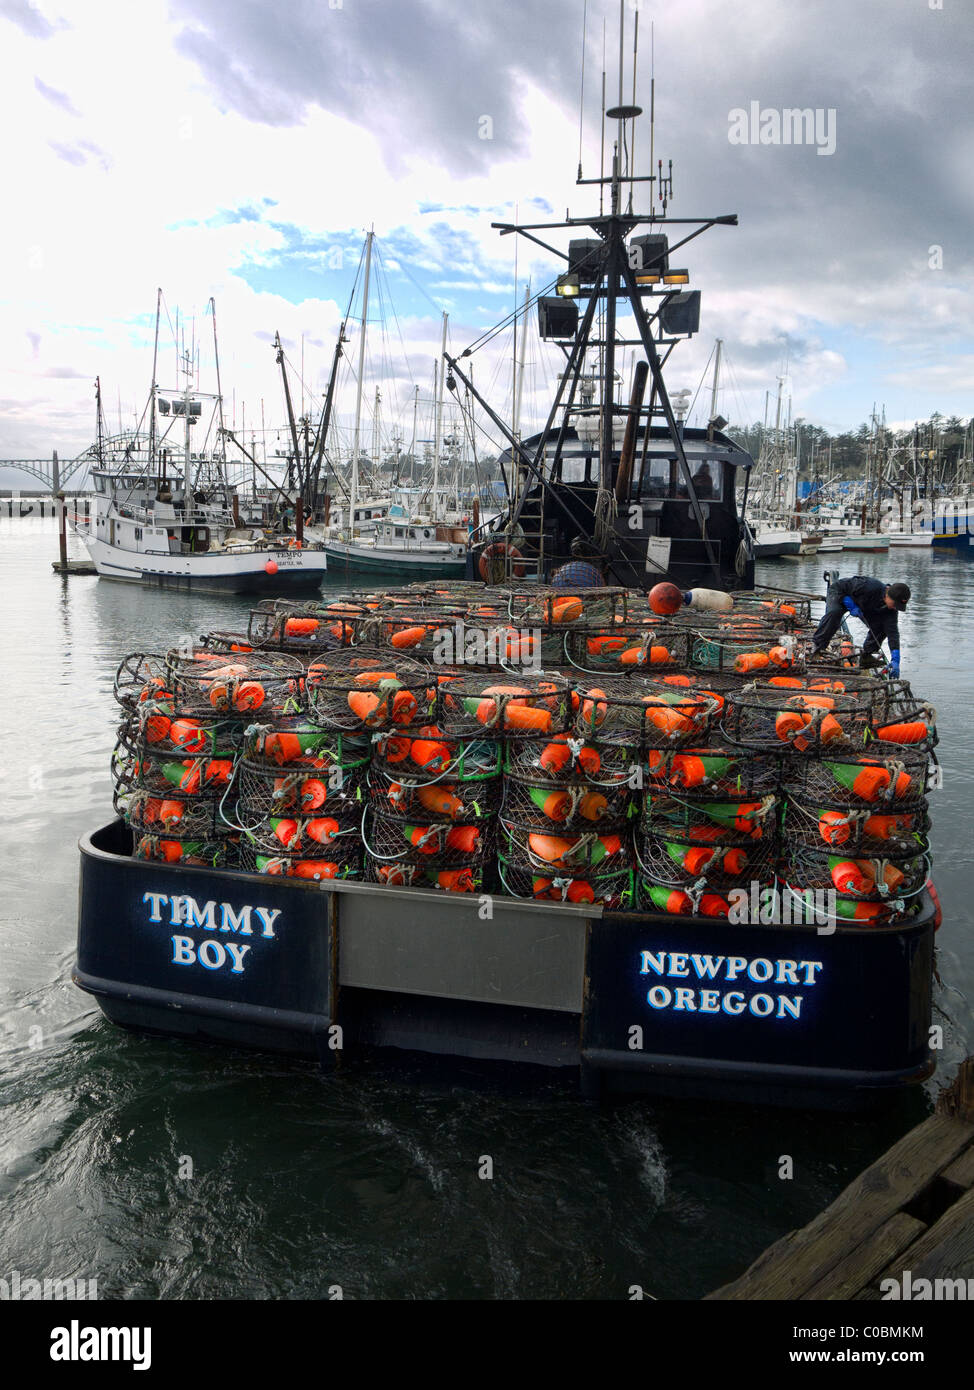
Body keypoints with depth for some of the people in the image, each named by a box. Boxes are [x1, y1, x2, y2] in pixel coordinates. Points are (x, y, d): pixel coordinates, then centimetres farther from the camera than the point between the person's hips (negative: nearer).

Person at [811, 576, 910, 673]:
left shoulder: (891, 609, -22)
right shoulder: (871, 587, -41)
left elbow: (893, 633, -27)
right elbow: (842, 586, -29)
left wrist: (895, 659, -36)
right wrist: (851, 606, -32)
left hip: (862, 607, 5)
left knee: (881, 628, -12)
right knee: (834, 612, -39)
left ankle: (867, 654, 10)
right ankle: (818, 643, -22)